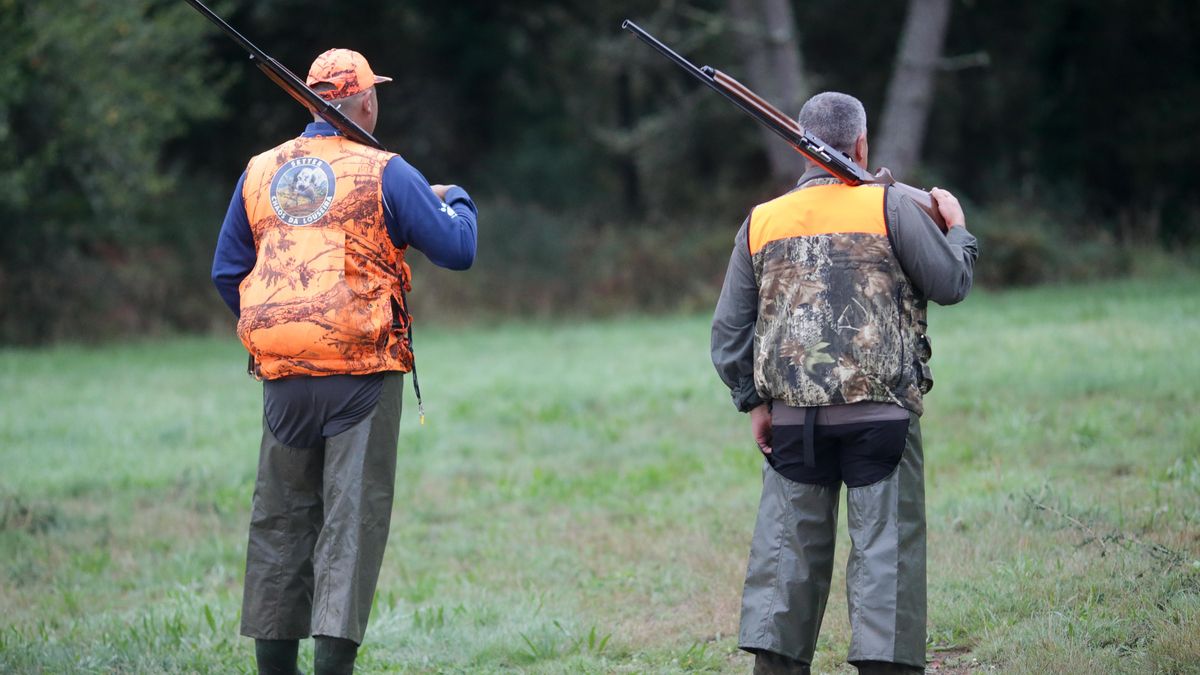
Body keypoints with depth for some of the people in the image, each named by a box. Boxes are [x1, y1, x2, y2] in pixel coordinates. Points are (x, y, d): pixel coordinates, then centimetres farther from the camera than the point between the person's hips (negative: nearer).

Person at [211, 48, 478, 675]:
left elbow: (227, 271, 15)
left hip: (283, 375, 4)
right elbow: (458, 250, -4)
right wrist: (456, 200, 16)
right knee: (352, 517, -2)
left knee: (281, 517, 13)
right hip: (362, 372, -4)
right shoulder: (383, 173, -5)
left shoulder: (260, 173, 9)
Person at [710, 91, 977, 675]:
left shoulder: (762, 222, 9)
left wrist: (754, 403, 16)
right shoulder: (889, 207, -3)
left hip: (792, 415, 4)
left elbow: (729, 330, 10)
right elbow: (950, 284, 1)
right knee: (884, 545, -1)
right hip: (879, 410, -4)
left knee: (787, 546, 8)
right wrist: (957, 229, 19)